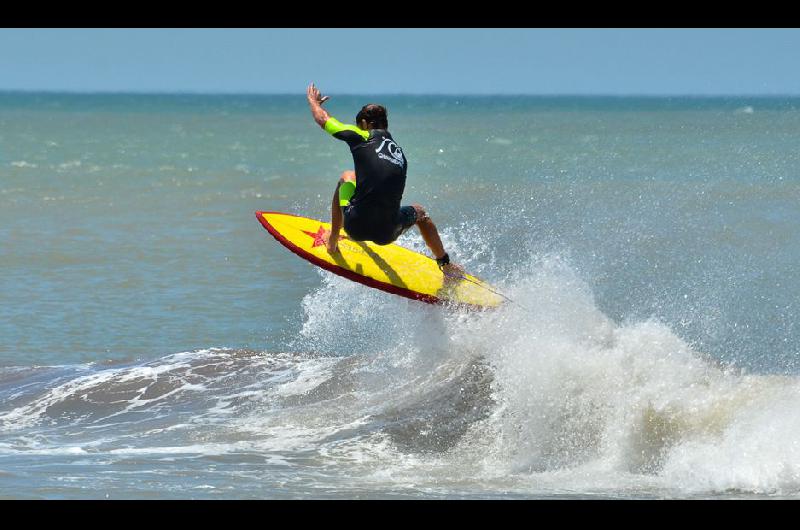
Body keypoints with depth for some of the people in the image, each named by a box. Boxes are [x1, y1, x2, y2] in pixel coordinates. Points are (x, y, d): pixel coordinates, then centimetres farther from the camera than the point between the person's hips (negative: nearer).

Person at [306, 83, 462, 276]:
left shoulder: (363, 137, 2)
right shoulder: (399, 153, 17)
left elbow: (322, 119, 15)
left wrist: (313, 100, 38)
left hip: (357, 228, -3)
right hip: (387, 234, 3)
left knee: (346, 177, 27)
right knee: (419, 212, 38)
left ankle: (332, 240, 34)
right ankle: (446, 265, 41)